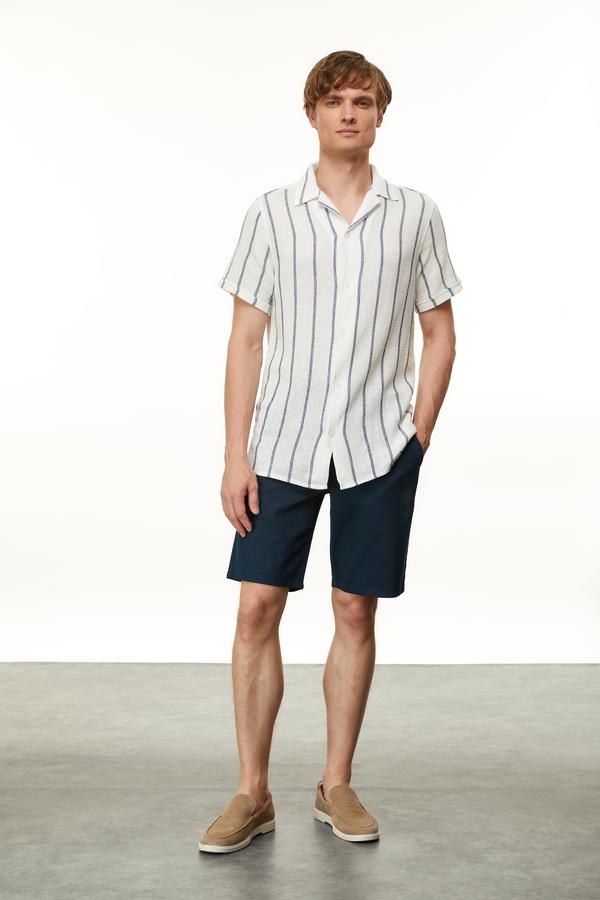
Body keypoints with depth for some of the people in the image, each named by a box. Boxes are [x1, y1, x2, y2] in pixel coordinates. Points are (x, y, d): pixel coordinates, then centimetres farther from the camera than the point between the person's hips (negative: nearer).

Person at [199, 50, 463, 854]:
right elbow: (247, 337, 2)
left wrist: (417, 438, -1)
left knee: (356, 613, 6)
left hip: (379, 448, 0)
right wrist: (236, 455, -4)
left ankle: (337, 785, 20)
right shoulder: (272, 213, 4)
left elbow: (440, 334, 8)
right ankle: (253, 793, 10)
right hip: (283, 444, 0)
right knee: (257, 609, -2)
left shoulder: (415, 214, 4)